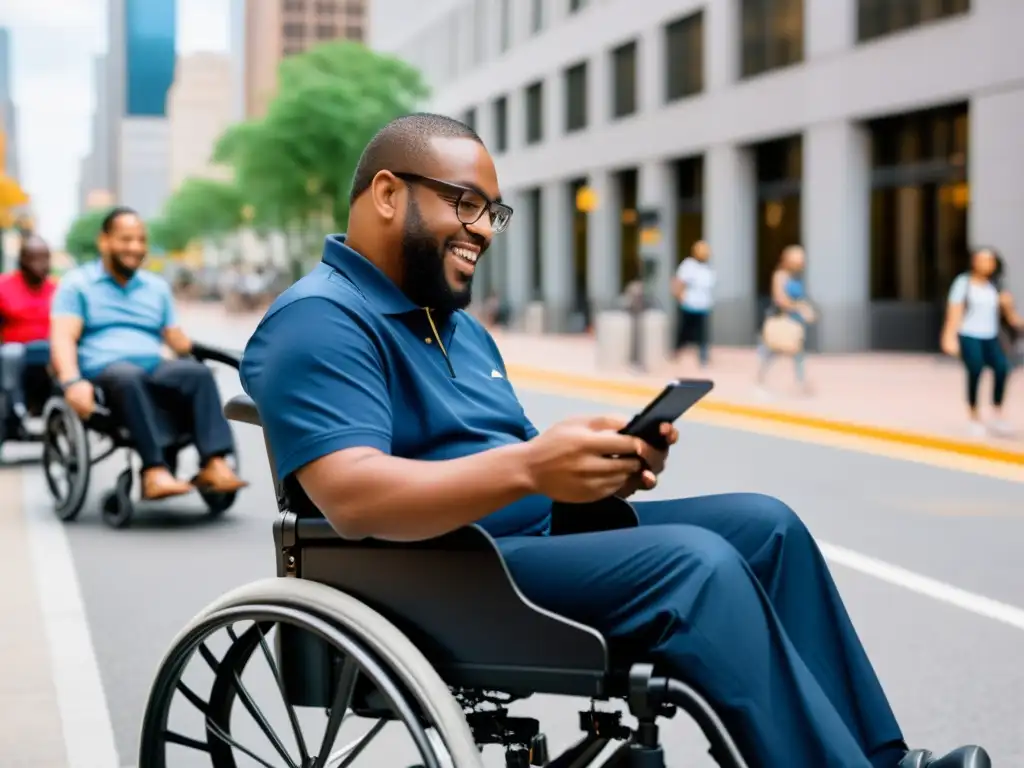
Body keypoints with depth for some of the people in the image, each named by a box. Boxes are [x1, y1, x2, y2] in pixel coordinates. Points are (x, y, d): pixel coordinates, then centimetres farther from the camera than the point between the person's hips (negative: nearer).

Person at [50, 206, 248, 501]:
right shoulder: (77, 284, 11)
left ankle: (214, 464, -43)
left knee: (199, 372, -28)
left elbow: (178, 341, 19)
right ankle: (154, 470, -49)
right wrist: (72, 382, -23)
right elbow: (63, 338, -4)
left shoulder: (158, 287, 25)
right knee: (129, 376, -39)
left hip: (154, 368, 4)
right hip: (102, 371, -4)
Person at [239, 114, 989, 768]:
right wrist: (529, 467, -33)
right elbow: (352, 500, -27)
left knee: (763, 525, 3)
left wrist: (606, 464, -3)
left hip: (534, 533, 10)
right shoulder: (319, 323, -12)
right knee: (691, 562, -26)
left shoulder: (455, 322, 21)